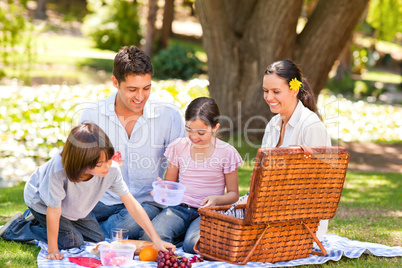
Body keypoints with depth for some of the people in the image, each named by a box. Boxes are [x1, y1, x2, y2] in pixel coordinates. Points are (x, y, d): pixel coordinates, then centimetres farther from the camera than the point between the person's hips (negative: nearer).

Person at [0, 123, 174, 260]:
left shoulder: (111, 169, -34)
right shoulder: (59, 170, -46)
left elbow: (131, 204, -26)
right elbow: (53, 210, -33)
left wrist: (156, 239, -27)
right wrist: (52, 250, -23)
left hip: (74, 205, 5)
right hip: (41, 200, -5)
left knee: (97, 238, 6)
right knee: (73, 242, -11)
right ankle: (20, 228, 7)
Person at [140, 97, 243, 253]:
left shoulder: (226, 152, -2)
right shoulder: (179, 147, 7)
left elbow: (233, 193, 6)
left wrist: (216, 199, -16)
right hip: (179, 208, 2)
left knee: (193, 244, -34)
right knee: (150, 238, -28)